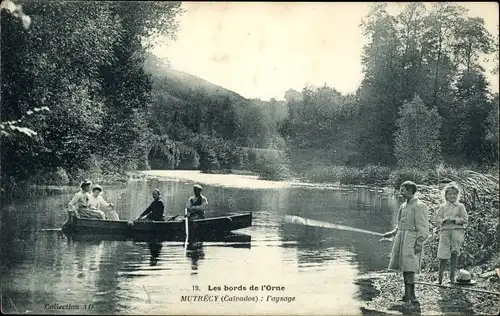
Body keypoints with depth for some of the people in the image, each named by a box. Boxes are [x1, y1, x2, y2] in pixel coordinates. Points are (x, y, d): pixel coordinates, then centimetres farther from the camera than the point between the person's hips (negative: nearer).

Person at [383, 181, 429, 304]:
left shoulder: (419, 206, -11)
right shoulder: (404, 205, 15)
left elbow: (423, 227, -13)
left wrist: (419, 243, -18)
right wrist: (393, 233, 20)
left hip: (411, 241, -8)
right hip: (402, 239, 8)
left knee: (409, 268, -11)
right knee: (404, 267, 9)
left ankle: (411, 295, -7)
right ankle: (408, 294, 15)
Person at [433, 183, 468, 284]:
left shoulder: (460, 206, 9)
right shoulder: (442, 207, 15)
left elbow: (465, 219, 2)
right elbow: (437, 219, 10)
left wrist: (454, 220, -11)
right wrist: (444, 220, -10)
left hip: (457, 230, -1)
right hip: (445, 231, 1)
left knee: (454, 254, -6)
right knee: (443, 255, -3)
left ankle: (452, 276, -1)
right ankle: (440, 278, 3)